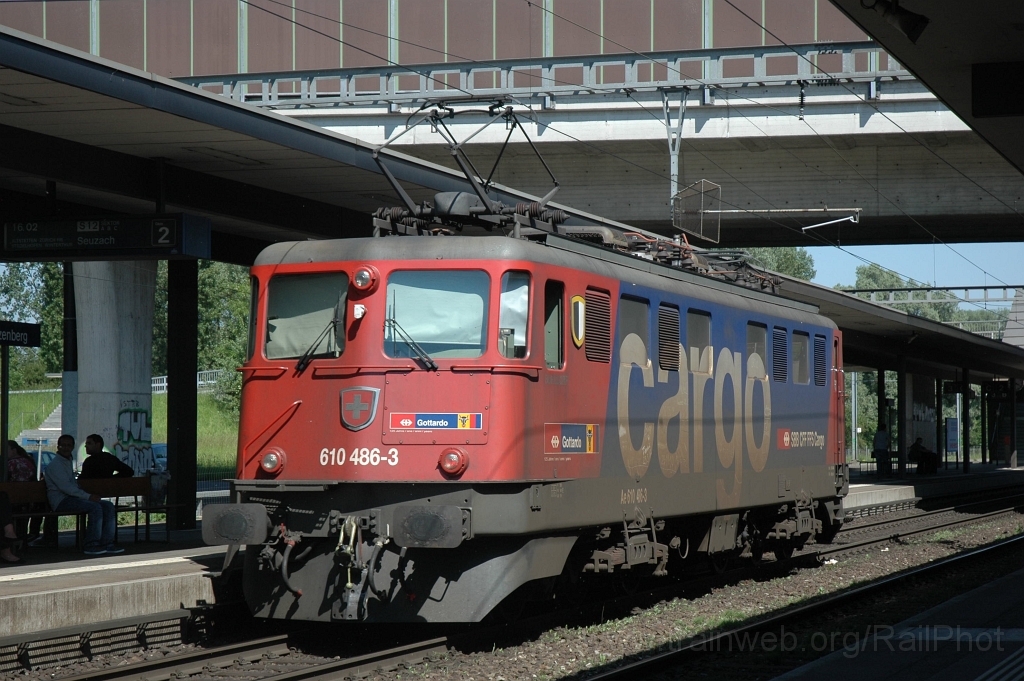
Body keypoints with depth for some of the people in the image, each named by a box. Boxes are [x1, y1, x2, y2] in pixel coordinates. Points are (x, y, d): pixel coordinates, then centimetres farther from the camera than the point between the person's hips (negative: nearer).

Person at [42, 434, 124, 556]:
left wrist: (89, 495, 7)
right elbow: (65, 486, -19)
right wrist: (88, 496, -21)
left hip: (72, 498, 9)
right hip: (60, 501, -9)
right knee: (95, 507, -30)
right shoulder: (55, 465, -8)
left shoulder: (68, 462, 24)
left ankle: (106, 543, -9)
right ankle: (91, 546, -28)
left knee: (108, 506, -4)